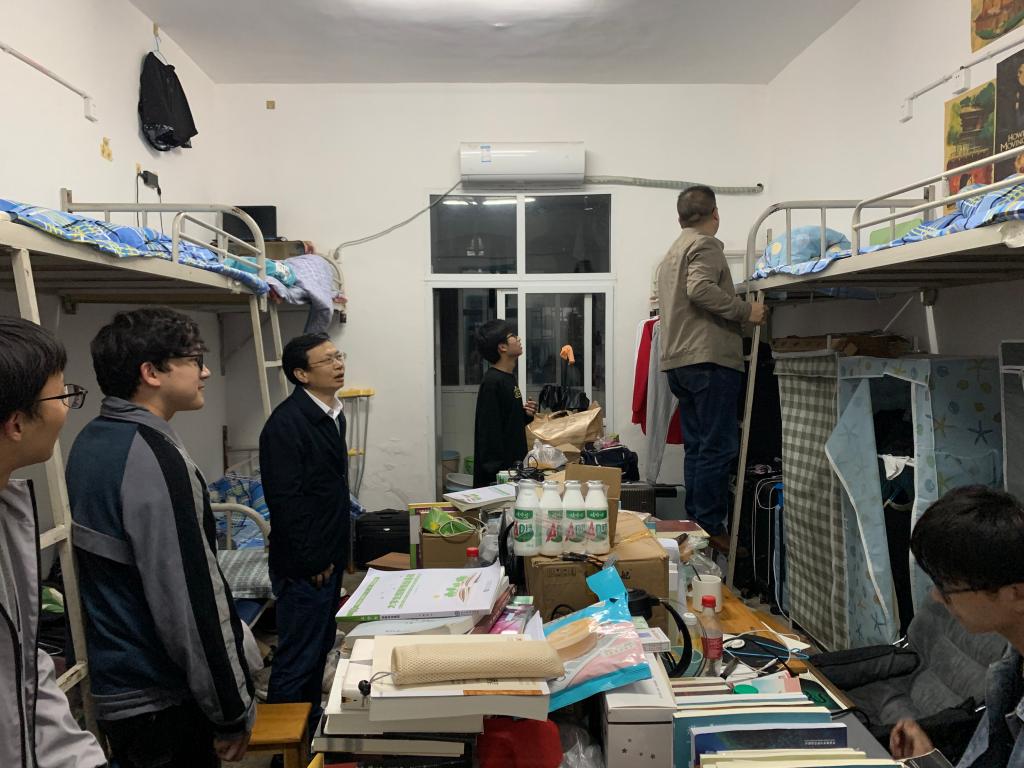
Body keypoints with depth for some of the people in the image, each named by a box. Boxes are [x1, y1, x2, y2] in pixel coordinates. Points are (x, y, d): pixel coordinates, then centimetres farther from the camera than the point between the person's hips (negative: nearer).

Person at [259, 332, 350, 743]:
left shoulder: (333, 414, 8)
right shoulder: (286, 423, -21)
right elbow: (285, 501, -23)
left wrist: (337, 551, 17)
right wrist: (311, 561, -17)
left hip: (330, 558, 9)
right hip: (304, 567, -9)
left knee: (320, 648, 20)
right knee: (297, 659, 3)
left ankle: (311, 728, 37)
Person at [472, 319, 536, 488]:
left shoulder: (509, 377, 12)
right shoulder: (492, 382, -17)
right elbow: (490, 431, -20)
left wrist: (526, 415, 3)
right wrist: (498, 471, -21)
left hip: (513, 464, 10)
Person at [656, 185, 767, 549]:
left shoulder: (671, 253, 25)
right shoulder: (705, 245, -4)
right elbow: (700, 288, -21)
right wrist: (744, 310, -13)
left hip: (678, 362, 10)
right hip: (709, 358, -9)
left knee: (697, 447, 11)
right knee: (718, 448, -7)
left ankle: (696, 524, 15)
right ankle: (711, 529, -6)